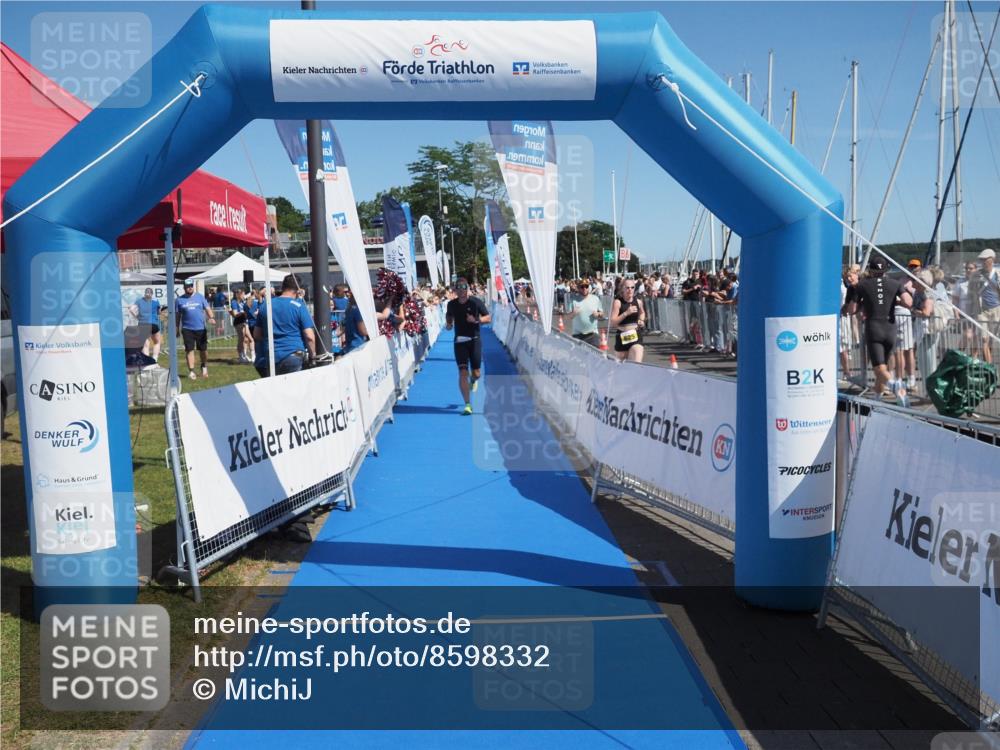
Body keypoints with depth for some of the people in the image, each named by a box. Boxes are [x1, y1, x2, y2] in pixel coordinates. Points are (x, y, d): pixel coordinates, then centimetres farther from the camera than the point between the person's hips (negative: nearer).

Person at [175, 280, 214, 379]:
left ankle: (204, 367, 29)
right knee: (189, 350, -4)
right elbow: (178, 315, 10)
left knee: (203, 349, 7)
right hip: (187, 329, -1)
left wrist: (211, 317, -16)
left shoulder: (200, 297, 8)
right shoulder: (180, 300, 7)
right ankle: (191, 371, 0)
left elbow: (207, 309, 3)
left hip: (201, 328, 1)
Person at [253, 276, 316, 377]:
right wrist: (313, 355, 2)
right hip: (292, 356, -4)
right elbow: (309, 337, -10)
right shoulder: (299, 306, -5)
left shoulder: (265, 306, 10)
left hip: (269, 358, 4)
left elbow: (256, 335, 16)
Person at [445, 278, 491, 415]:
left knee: (476, 372, 3)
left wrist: (476, 320, -17)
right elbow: (448, 316, 22)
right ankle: (467, 404, -7)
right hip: (459, 341, 1)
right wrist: (448, 324, 1)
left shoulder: (476, 302, -5)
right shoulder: (452, 304, 2)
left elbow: (488, 318, 0)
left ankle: (474, 380, 44)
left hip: (474, 340, -1)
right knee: (462, 372, -10)